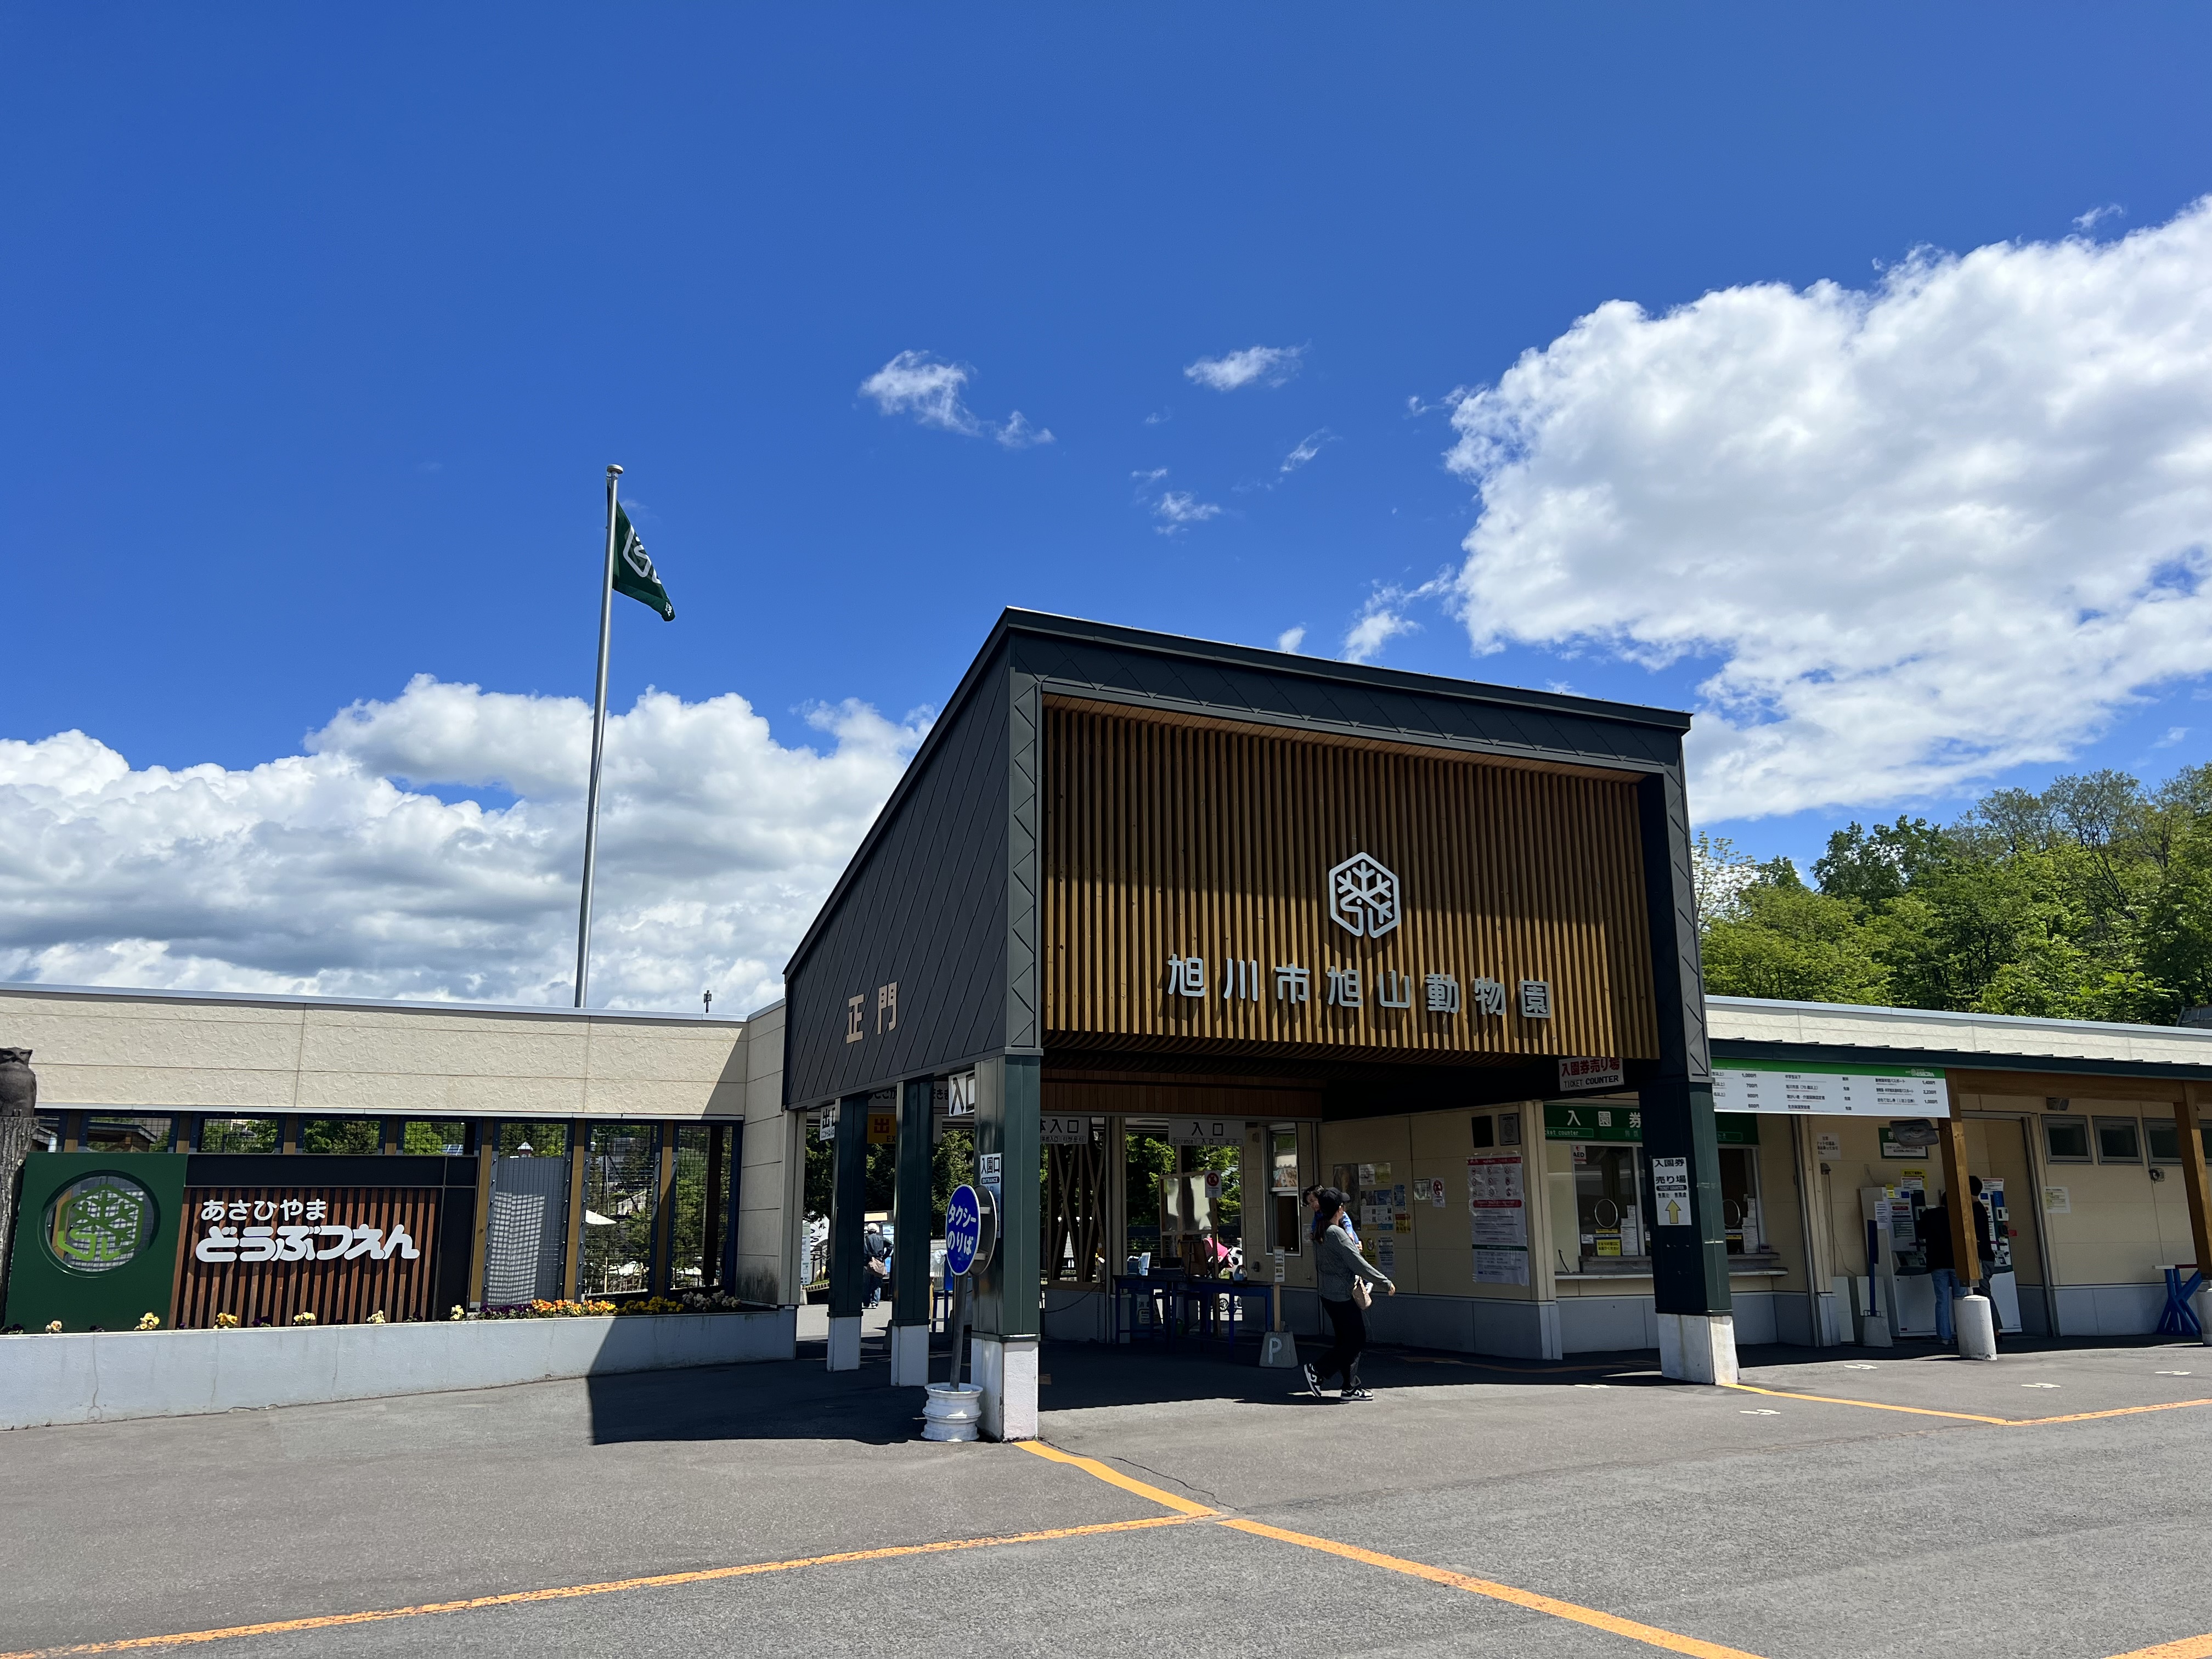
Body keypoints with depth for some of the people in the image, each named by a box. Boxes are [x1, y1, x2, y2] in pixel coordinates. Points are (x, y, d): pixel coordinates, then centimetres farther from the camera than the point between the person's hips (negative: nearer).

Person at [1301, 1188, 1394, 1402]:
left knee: (1348, 1341, 13)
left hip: (1329, 1294, 9)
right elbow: (1358, 1264, -19)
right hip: (1342, 1296, -9)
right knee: (1356, 1340, -1)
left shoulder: (1320, 1233, 8)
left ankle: (1351, 1388, 15)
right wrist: (1386, 1282, -11)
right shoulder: (1337, 1233, -20)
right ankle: (1317, 1370, 0)